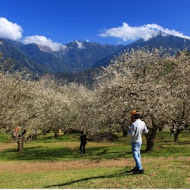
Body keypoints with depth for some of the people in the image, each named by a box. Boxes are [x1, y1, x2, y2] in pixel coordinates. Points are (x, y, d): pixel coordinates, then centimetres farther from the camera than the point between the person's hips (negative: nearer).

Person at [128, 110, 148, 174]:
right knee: (138, 154, 20)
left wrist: (128, 130, -4)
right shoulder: (143, 123, -3)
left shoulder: (134, 124, -25)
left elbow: (131, 134, -23)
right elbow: (146, 131, 4)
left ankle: (140, 169, -11)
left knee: (135, 155, -6)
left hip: (135, 142, -8)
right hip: (140, 140, 8)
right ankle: (137, 167, 35)